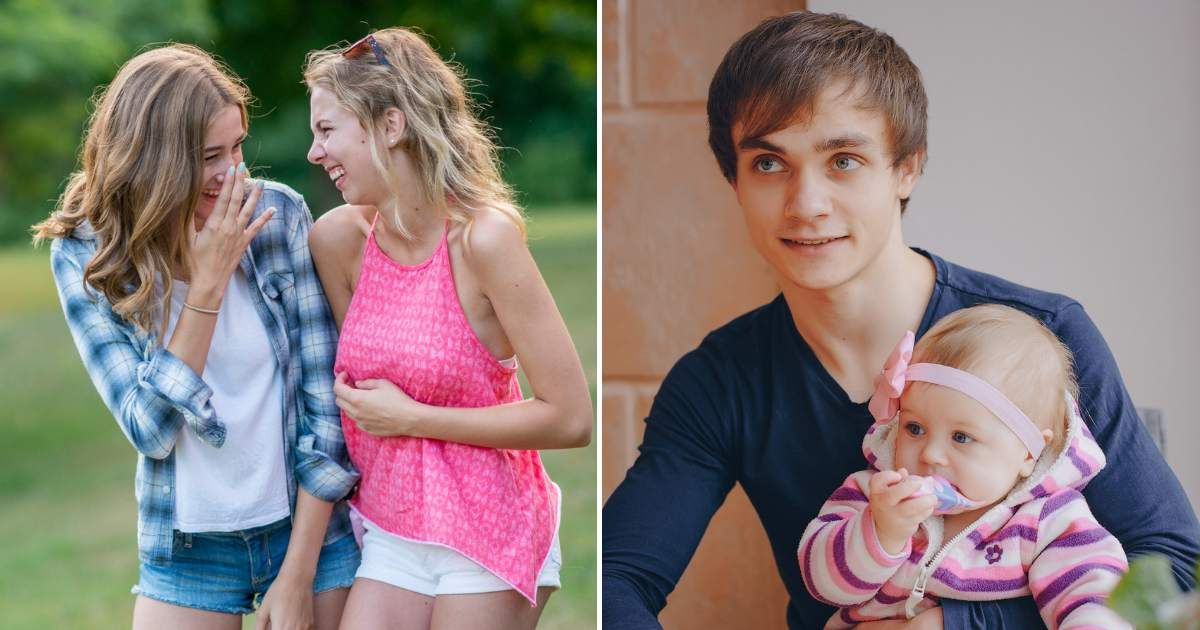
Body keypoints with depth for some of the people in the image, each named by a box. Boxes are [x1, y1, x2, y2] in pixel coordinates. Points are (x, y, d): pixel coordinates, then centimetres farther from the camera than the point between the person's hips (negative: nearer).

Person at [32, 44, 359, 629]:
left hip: (310, 526, 0)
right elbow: (150, 430, -16)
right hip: (188, 552, 0)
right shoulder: (85, 255, -10)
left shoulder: (278, 214, -11)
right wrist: (208, 281, -23)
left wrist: (299, 574, -10)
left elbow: (326, 398, -8)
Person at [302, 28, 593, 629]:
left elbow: (570, 419, -18)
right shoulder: (338, 239, -5)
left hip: (489, 535, -4)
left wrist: (411, 418, -16)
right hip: (390, 529, 4)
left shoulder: (484, 236, -18)